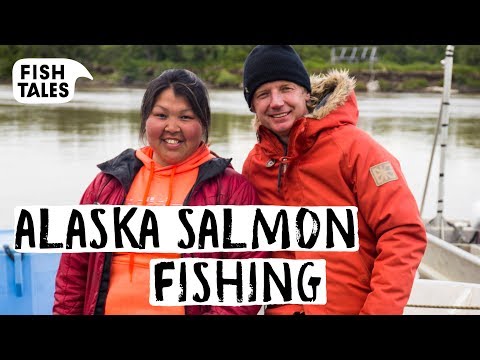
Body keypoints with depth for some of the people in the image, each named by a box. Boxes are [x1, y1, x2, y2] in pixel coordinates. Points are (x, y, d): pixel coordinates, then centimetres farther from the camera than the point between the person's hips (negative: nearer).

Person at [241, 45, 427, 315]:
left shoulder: (353, 147, -13)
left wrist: (379, 310, -20)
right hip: (282, 308, 4)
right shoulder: (254, 165, 2)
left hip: (354, 307, -4)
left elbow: (403, 233, -15)